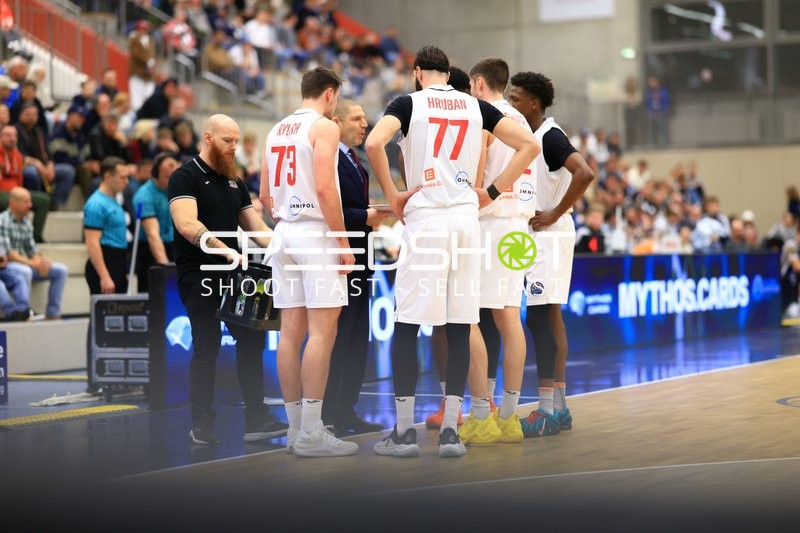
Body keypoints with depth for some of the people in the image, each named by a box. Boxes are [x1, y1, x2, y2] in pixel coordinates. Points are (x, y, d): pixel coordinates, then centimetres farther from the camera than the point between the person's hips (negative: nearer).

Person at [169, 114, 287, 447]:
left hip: (232, 273, 7)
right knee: (207, 346, -6)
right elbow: (187, 224, -21)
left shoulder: (234, 183, 18)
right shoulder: (185, 178, -6)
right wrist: (226, 250, -32)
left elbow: (255, 226, 17)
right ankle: (201, 424, 3)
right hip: (199, 275, -7)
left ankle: (256, 419, 6)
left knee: (251, 338, 2)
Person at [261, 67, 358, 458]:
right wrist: (343, 241, -13)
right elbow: (325, 188, -17)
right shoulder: (324, 127, -7)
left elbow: (265, 195, 17)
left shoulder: (277, 130, 16)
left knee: (291, 332, 7)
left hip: (284, 232, 8)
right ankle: (311, 434, -10)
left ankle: (296, 428, 11)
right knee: (322, 331, -7)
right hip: (316, 232, -8)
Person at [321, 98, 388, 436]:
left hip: (358, 262, 10)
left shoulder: (356, 163, 19)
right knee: (337, 338, -6)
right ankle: (328, 415, 0)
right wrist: (366, 217, -22)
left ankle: (346, 411, 17)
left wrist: (373, 216, 5)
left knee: (357, 340, 11)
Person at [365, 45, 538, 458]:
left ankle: (404, 431, 4)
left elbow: (374, 143, -15)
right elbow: (530, 146, 10)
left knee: (405, 327, 4)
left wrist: (391, 196, -5)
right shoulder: (476, 106, 13)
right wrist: (492, 192, 11)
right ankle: (450, 431, 7)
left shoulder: (408, 102, 3)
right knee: (459, 328, 7)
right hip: (467, 218, 3)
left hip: (425, 219, -3)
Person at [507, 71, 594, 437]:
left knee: (541, 318, -11)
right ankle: (558, 406, 15)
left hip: (549, 235, -10)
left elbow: (584, 174, -27)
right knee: (547, 318, 10)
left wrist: (555, 214, -21)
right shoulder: (530, 137, 15)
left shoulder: (550, 136, -14)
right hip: (534, 237, 10)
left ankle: (548, 409, -10)